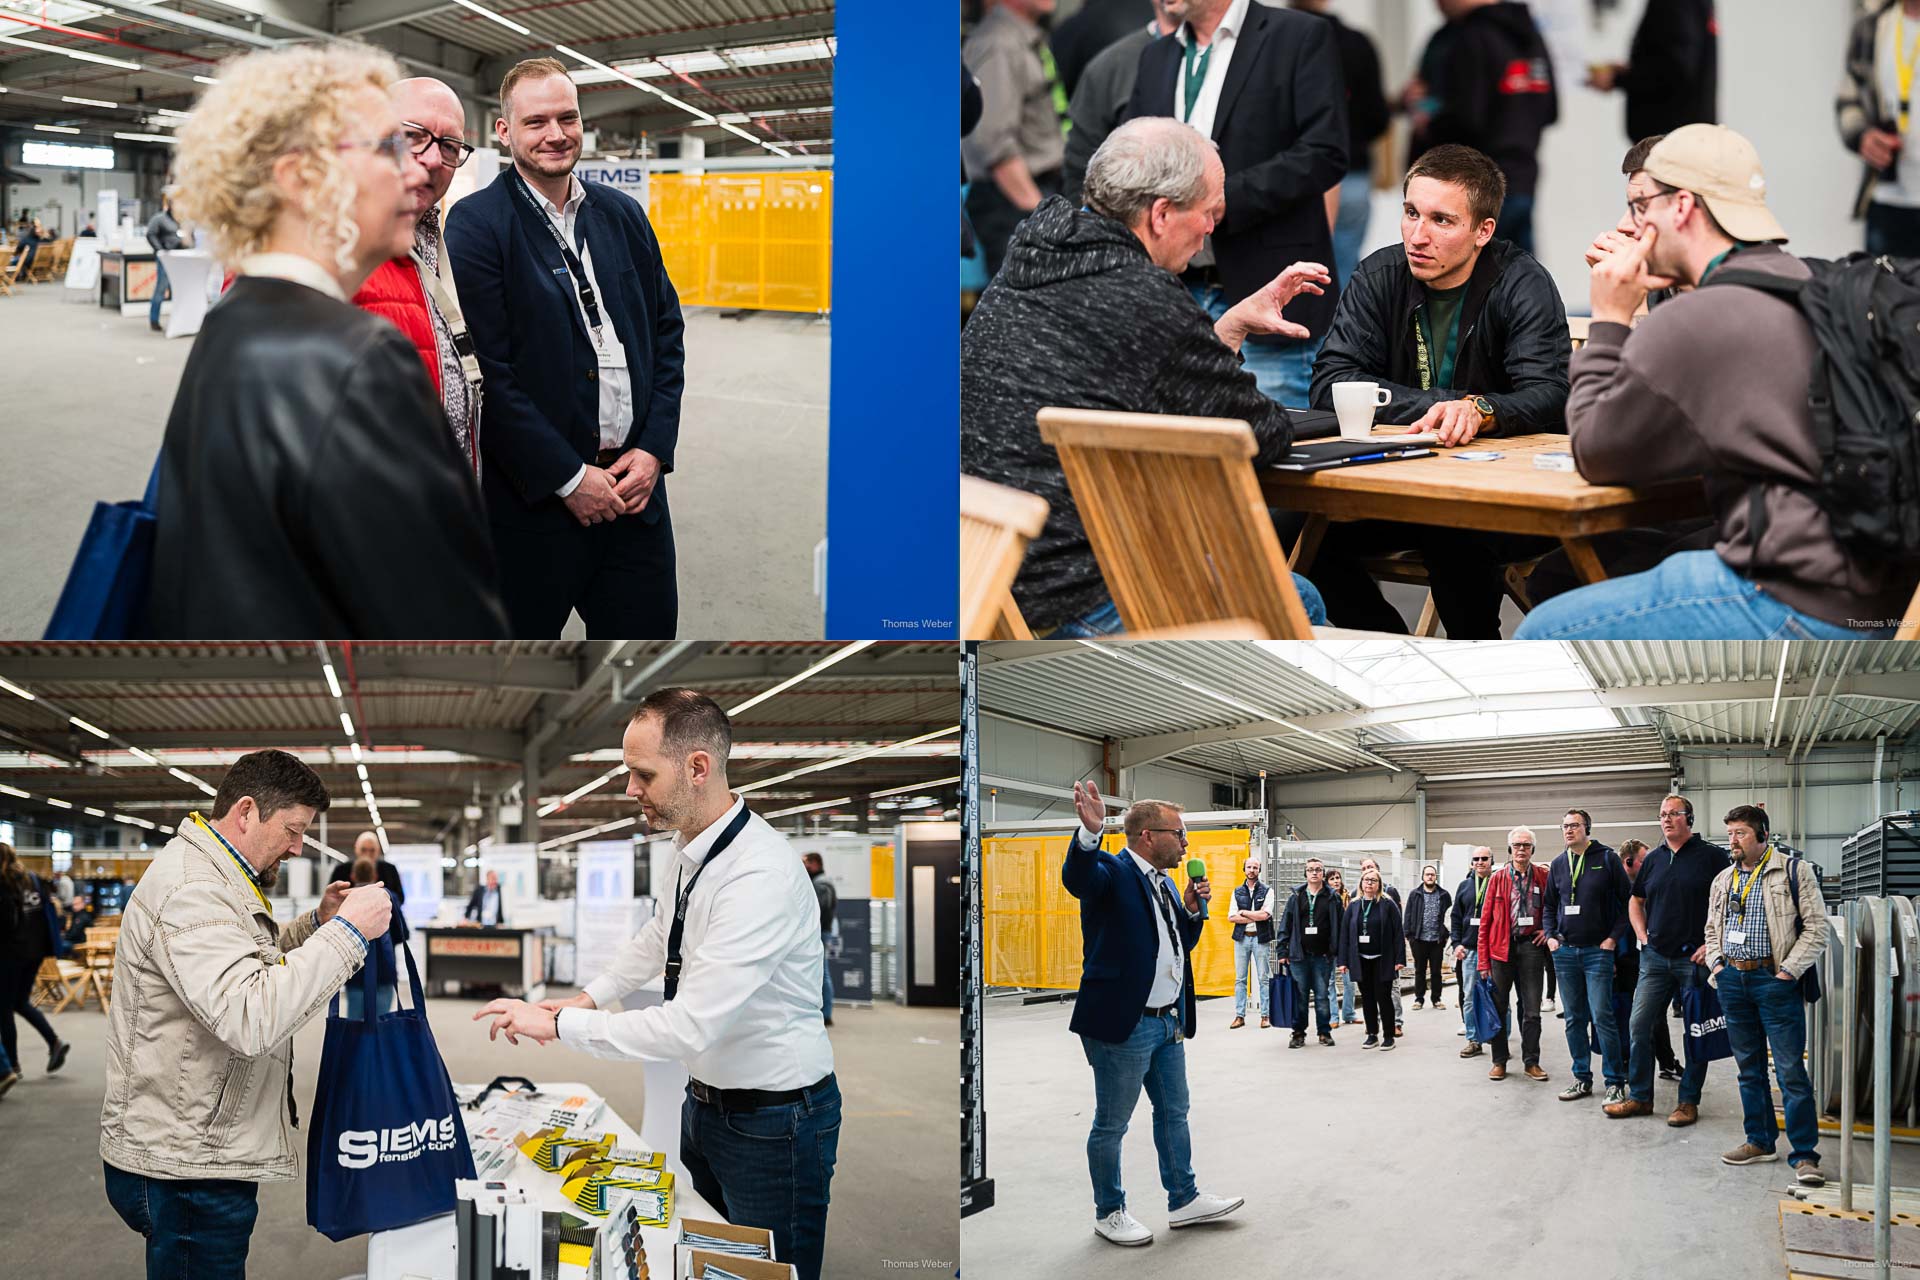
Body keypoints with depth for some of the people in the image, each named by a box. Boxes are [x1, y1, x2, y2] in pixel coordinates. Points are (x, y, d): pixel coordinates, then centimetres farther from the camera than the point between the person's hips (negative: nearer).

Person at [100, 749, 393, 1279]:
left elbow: (250, 962, 30)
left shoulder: (211, 878, 15)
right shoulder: (190, 892, -22)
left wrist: (316, 923, 12)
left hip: (204, 1153, 11)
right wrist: (346, 933, -29)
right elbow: (251, 1018, -34)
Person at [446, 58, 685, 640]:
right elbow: (489, 368, -13)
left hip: (633, 482, 5)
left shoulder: (624, 215, 11)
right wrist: (569, 478, -14)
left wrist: (654, 449, 0)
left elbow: (666, 332, 13)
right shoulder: (477, 222, -8)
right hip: (534, 497, -5)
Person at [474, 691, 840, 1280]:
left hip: (772, 1120, -9)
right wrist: (588, 998, 11)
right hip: (706, 1098, 9)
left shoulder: (762, 875, -31)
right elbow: (661, 932, 22)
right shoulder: (691, 843, -1)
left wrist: (558, 1025, -23)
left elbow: (690, 1027, -32)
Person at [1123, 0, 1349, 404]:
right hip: (1179, 295, 6)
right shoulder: (1155, 57, 18)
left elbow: (1324, 154, -11)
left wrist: (1220, 201, -18)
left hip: (1265, 292, -5)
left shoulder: (1301, 37, -1)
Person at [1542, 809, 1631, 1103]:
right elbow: (1549, 905, 21)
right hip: (1565, 951, 5)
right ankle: (1582, 1078, 17)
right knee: (1574, 1019, 9)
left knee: (1602, 1016, -10)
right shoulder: (1558, 864, 10)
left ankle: (1615, 1082, -3)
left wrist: (1614, 937, -8)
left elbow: (1628, 900, -2)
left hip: (1598, 950, -5)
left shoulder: (1607, 859, -4)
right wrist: (1550, 936, 7)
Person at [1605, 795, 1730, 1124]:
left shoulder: (1712, 856, -3)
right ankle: (1639, 1097, 11)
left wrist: (1712, 944, -13)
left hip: (1694, 958, -5)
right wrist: (1643, 937, 11)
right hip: (1656, 957, 5)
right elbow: (1635, 901, 25)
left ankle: (1689, 1101, 10)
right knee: (1640, 1025, 2)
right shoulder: (1654, 859, 12)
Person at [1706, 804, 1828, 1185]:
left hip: (1774, 979, -6)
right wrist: (1716, 963, 8)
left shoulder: (1794, 871, -4)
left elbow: (1816, 927, -7)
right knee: (1748, 1067, 12)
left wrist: (1788, 970, -12)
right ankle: (1760, 1142, 21)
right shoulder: (1723, 879, 15)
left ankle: (1804, 1154, -5)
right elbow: (1712, 929, 24)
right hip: (1732, 979, 6)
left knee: (1790, 1068, -8)